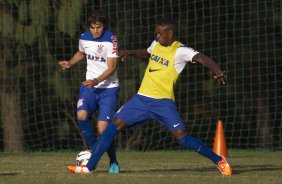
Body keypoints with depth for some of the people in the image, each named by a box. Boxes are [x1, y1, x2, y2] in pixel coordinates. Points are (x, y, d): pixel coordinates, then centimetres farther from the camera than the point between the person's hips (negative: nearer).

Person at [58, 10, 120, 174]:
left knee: (103, 128, -14)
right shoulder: (84, 38, 2)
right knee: (82, 115, -25)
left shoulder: (110, 39, -14)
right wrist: (70, 63, 7)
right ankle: (93, 149, -2)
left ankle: (113, 162, 9)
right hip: (90, 86, 4)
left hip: (109, 88, -4)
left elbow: (112, 67, -18)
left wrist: (97, 80, -33)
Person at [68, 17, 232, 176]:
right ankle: (89, 167, 5)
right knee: (113, 126, 0)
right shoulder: (156, 45, 10)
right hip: (142, 99, 6)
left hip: (163, 102, -6)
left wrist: (217, 71, -44)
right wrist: (131, 53, 16)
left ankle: (220, 161, 0)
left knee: (183, 138, -16)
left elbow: (202, 58, -26)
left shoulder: (180, 51, -11)